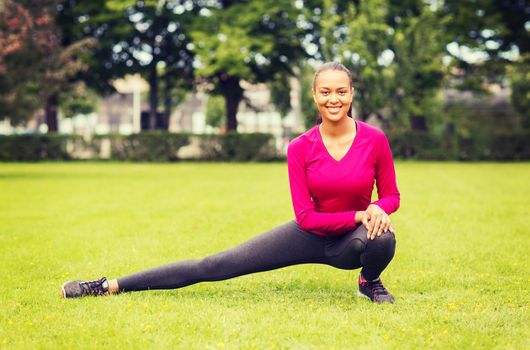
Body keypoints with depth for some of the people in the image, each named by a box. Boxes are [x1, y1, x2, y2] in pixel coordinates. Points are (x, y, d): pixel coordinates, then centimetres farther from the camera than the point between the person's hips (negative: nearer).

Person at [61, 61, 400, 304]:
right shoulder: (300, 148, -12)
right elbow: (305, 216, -12)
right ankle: (110, 285, -5)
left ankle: (370, 281, -1)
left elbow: (391, 196, -1)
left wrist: (377, 209, -25)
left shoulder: (375, 140, -14)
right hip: (312, 234, 1)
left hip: (354, 239, -1)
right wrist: (357, 216, -23)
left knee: (383, 238, -39)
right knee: (215, 265, -7)